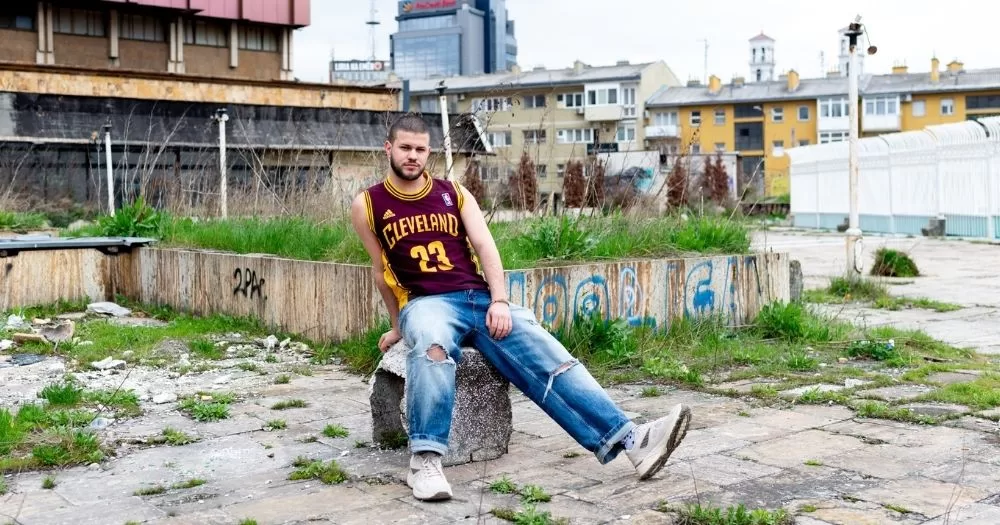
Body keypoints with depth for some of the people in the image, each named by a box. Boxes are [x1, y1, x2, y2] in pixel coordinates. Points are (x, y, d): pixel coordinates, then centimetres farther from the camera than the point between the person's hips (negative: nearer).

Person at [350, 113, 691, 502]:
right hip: (425, 303, -3)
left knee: (548, 356, -16)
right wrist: (398, 326, 20)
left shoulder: (454, 193, 13)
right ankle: (425, 461, -42)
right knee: (432, 346, -41)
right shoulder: (368, 205, 7)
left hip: (481, 298, 3)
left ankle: (628, 440, -23)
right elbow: (382, 271, 15)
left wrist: (499, 302, -11)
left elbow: (485, 246, 3)